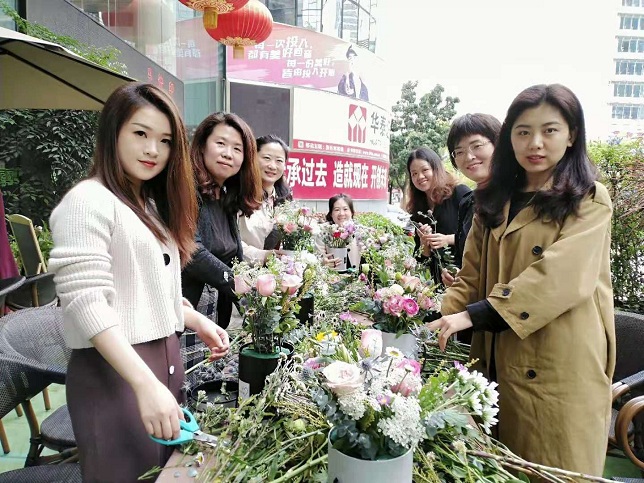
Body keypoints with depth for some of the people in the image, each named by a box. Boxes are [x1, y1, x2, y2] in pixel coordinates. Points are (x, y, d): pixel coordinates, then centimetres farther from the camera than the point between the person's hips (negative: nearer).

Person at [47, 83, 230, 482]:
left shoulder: (154, 205, 13)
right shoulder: (88, 201, -13)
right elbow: (86, 304, -21)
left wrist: (198, 322, 7)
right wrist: (146, 385, -26)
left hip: (166, 359, 8)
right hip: (114, 370, -8)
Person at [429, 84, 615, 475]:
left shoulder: (590, 201, -4)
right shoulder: (496, 200, 11)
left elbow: (561, 276, -19)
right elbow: (472, 276, 6)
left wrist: (474, 314, -25)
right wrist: (445, 322, -11)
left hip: (562, 370, -4)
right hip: (499, 362, 5)